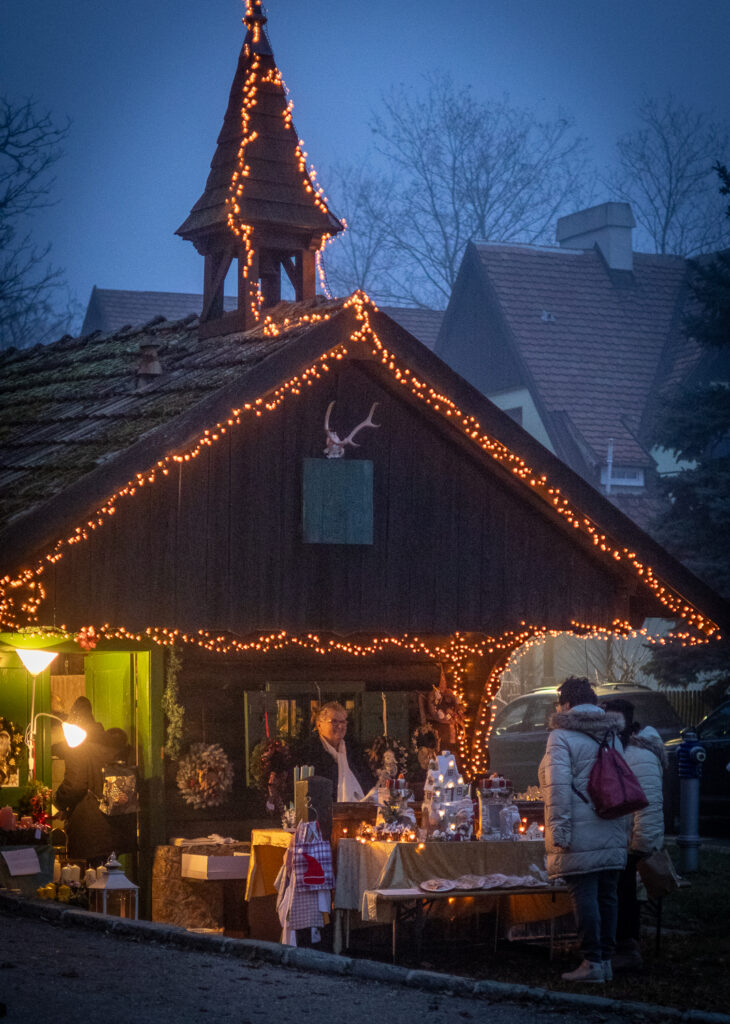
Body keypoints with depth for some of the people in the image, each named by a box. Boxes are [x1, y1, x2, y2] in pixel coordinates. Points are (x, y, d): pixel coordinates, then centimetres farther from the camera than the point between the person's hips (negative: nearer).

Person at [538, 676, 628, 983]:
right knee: (607, 894, 9)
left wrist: (559, 829, -16)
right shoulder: (612, 736, 16)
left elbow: (559, 786, -15)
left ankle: (593, 961, -6)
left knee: (583, 894, -5)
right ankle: (606, 960, 13)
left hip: (581, 834, -7)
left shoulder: (562, 736, -7)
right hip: (613, 833, 7)